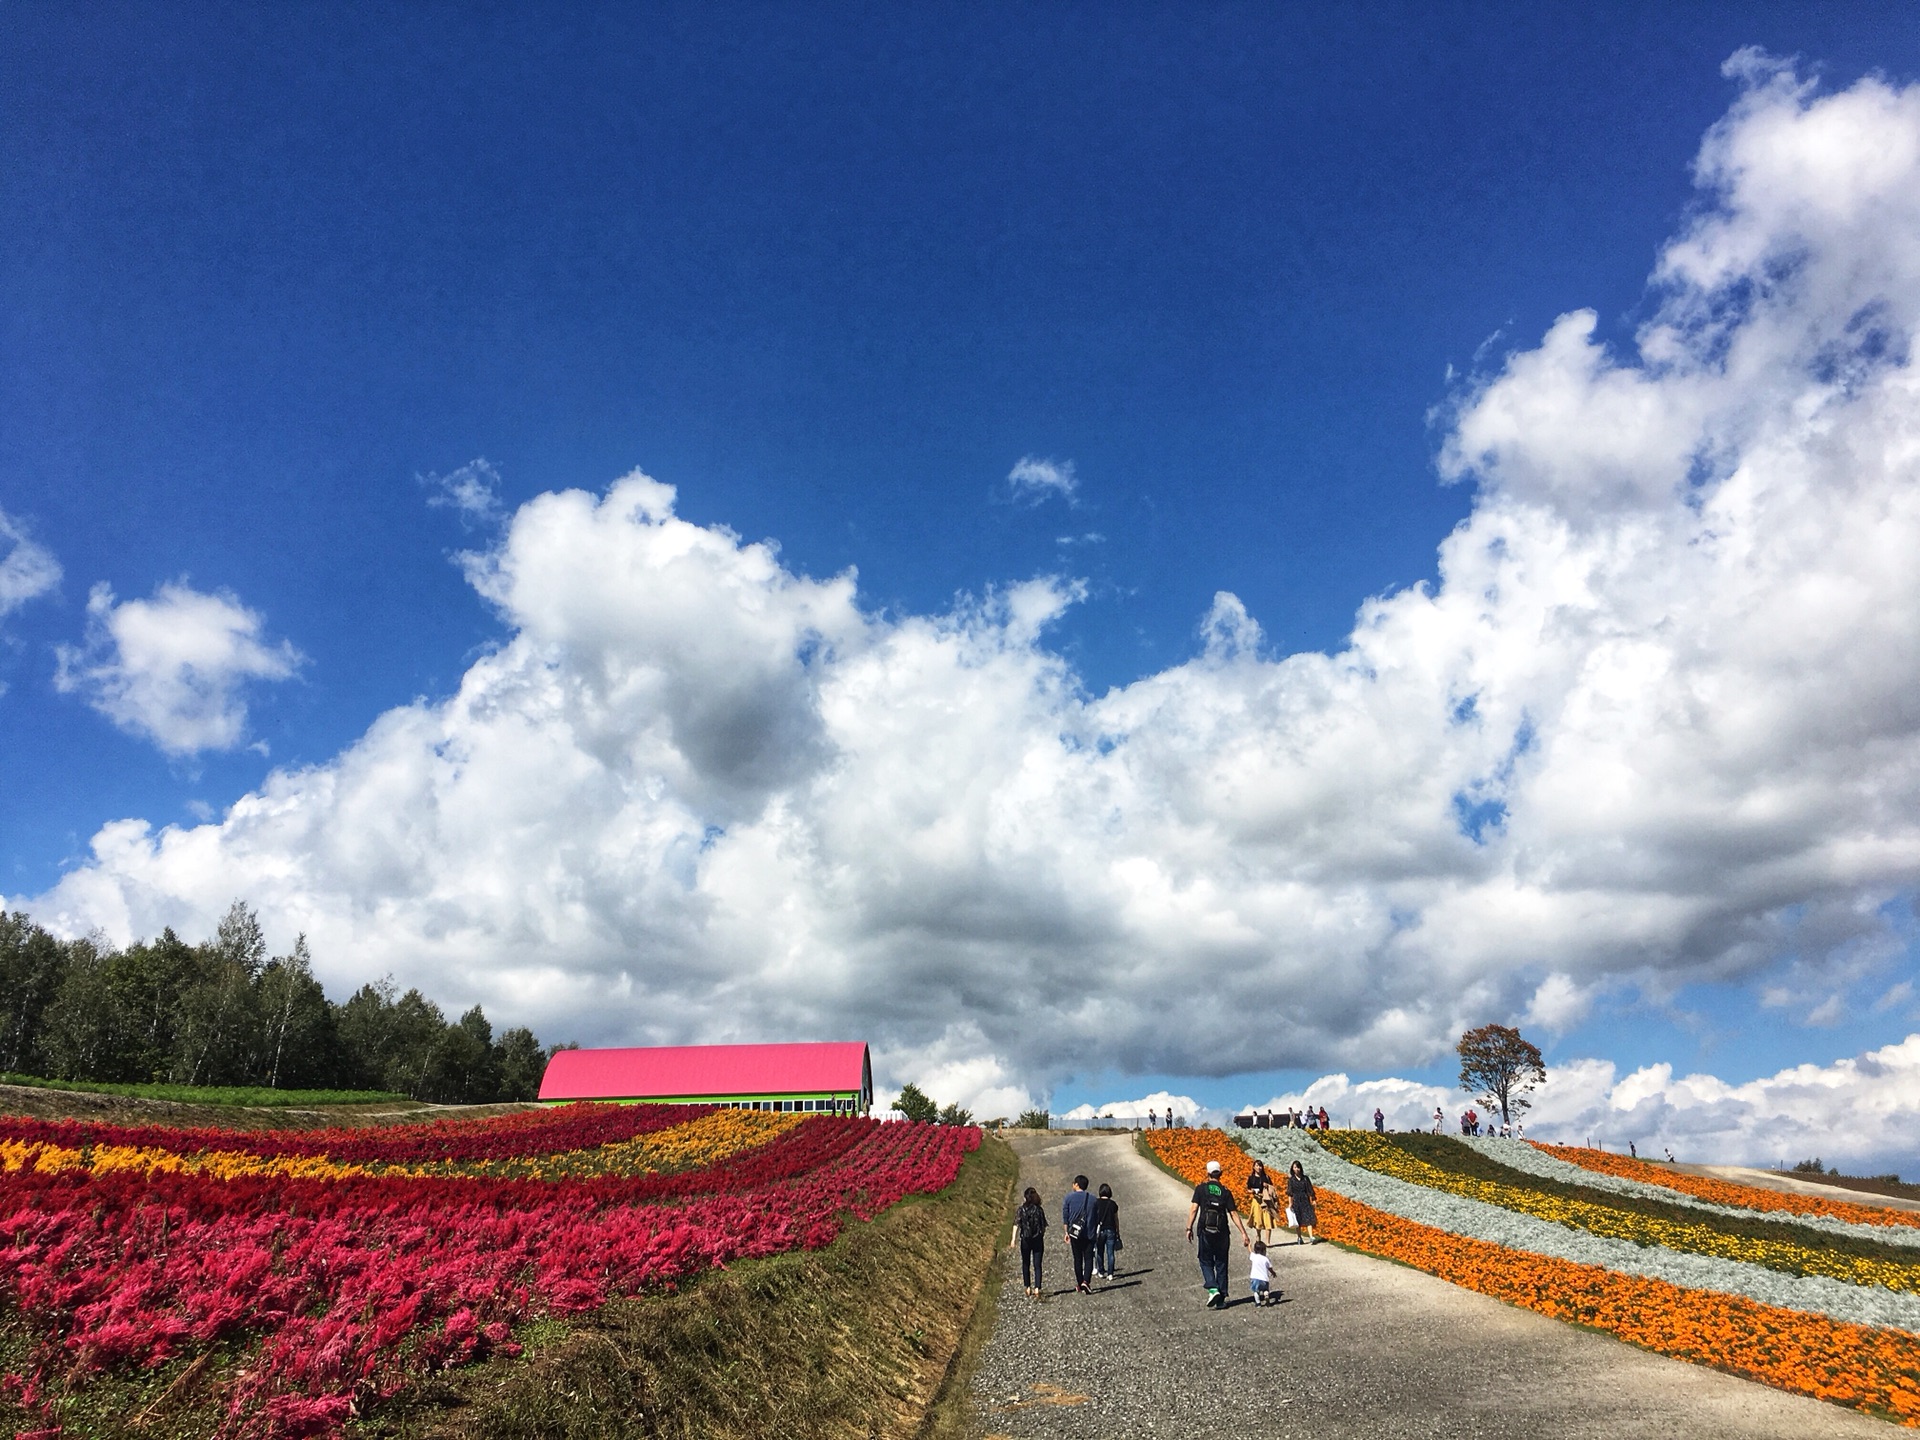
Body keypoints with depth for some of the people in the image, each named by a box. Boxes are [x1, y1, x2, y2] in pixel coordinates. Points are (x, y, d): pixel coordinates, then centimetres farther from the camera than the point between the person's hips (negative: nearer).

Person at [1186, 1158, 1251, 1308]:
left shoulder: (1201, 1188, 0)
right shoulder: (1225, 1191, 5)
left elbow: (1194, 1209, -8)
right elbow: (1234, 1213, 1)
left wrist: (1189, 1228, -6)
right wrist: (1243, 1234, 2)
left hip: (1205, 1230, -2)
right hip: (1222, 1232, 2)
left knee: (1206, 1262, 10)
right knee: (1221, 1264, 11)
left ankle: (1213, 1289, -12)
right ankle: (1221, 1300, 13)